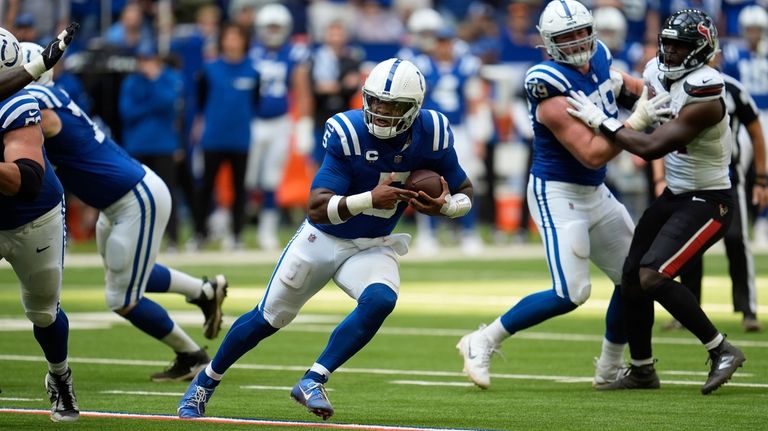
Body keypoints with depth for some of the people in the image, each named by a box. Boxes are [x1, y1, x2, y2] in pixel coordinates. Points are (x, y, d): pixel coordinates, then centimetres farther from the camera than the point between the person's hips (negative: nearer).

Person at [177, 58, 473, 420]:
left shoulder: (432, 135, -16)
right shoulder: (348, 133, -26)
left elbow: (465, 194, -1)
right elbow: (317, 209, -30)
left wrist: (442, 206, -25)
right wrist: (370, 199, -45)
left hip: (371, 248, 2)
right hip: (322, 239, -2)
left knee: (380, 301, -30)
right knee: (267, 319, 9)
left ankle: (312, 382, -21)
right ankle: (205, 382, 32)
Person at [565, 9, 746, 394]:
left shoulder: (704, 96, -26)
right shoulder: (657, 73, -1)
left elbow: (652, 147, -29)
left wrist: (600, 120, -23)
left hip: (707, 203, -9)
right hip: (674, 197, 9)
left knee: (653, 277, -21)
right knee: (631, 279, 10)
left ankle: (721, 351, -9)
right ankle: (642, 371, 26)